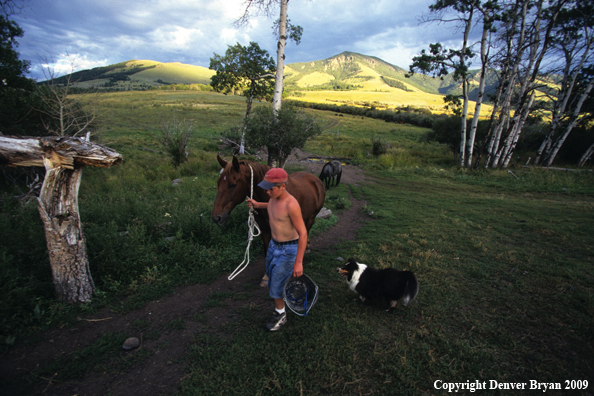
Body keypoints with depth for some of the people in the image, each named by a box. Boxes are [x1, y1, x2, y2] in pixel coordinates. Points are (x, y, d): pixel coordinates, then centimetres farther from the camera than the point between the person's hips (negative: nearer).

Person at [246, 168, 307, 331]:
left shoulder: (291, 204, -31)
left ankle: (280, 315, 32)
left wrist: (298, 262, -27)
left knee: (276, 284, 6)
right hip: (273, 244, 8)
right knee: (270, 273, 28)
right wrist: (257, 205, 24)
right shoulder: (274, 198, -6)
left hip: (288, 249, -8)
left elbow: (303, 233, -28)